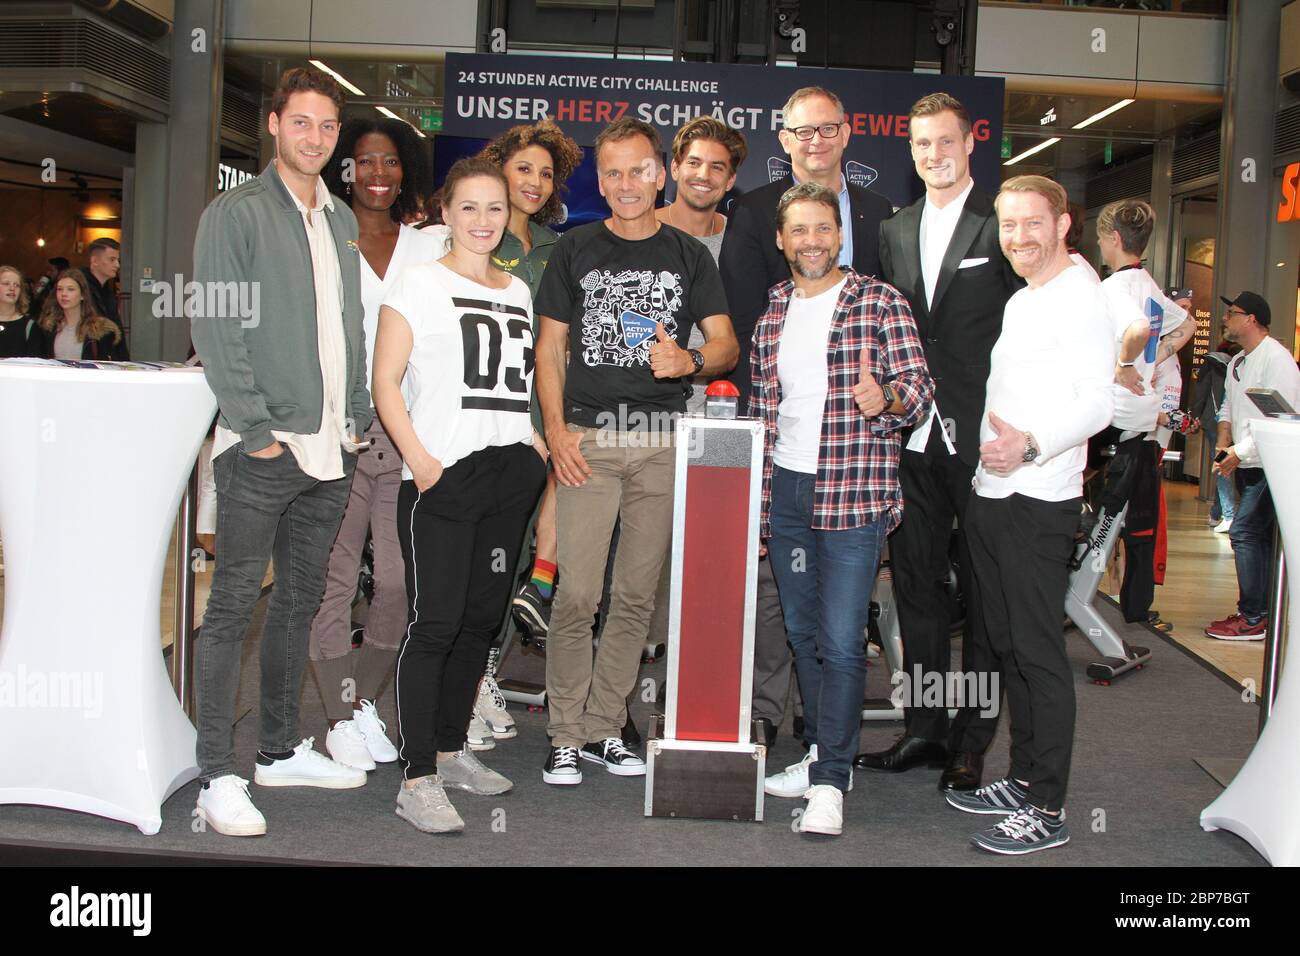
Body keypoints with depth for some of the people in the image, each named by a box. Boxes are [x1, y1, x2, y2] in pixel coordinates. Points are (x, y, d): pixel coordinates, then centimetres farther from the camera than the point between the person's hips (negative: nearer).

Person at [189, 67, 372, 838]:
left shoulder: (342, 219, 16)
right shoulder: (236, 213, -4)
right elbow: (215, 331, -10)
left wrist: (357, 418, 10)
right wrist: (256, 429, -15)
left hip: (332, 447, 7)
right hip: (263, 451, -6)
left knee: (301, 601, 14)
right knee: (234, 608, -3)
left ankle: (282, 749, 26)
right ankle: (219, 776, 3)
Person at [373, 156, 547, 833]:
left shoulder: (517, 291, 17)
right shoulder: (420, 284, 0)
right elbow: (385, 379, -6)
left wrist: (534, 440, 8)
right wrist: (419, 460, -16)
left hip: (508, 475, 6)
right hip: (441, 478, -6)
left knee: (482, 618, 11)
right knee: (434, 622, -9)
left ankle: (450, 749, 26)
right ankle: (416, 778, -3)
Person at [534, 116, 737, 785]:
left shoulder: (688, 255, 11)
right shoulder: (575, 250, 10)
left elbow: (727, 344, 7)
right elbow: (550, 349, 9)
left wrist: (691, 360, -16)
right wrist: (556, 430, -4)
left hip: (663, 441, 2)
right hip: (588, 440, -1)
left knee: (637, 594, 5)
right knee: (577, 594, -7)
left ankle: (605, 728, 17)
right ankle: (566, 736, 5)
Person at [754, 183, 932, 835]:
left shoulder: (879, 303, -3)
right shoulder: (772, 316, 12)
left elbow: (919, 386, -7)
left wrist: (886, 400, -31)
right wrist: (755, 506, 14)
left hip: (854, 496, -5)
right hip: (785, 490, 6)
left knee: (841, 641, -6)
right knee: (803, 633, 13)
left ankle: (830, 780, 2)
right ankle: (822, 753, 27)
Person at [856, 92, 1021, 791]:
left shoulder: (1004, 226, -3)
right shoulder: (894, 231, 14)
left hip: (981, 437, -5)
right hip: (911, 434, 6)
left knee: (985, 595, 4)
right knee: (916, 585, 11)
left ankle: (972, 741, 14)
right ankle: (923, 728, 23)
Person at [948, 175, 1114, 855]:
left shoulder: (1079, 297, -8)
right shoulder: (1018, 301, 19)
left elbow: (1098, 402, -18)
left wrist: (1031, 444, -30)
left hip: (1037, 502, -9)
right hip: (989, 493, 9)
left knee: (1037, 650, -5)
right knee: (1006, 644, 14)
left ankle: (1047, 809, 2)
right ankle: (1023, 779, 25)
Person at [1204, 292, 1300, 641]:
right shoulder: (1237, 363, 15)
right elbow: (1228, 406, 24)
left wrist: (1240, 451, -19)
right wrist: (1223, 438, 5)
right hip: (1246, 465, 9)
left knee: (1244, 533, -13)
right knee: (1260, 538, 12)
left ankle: (1253, 619, -8)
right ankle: (1265, 612, 19)